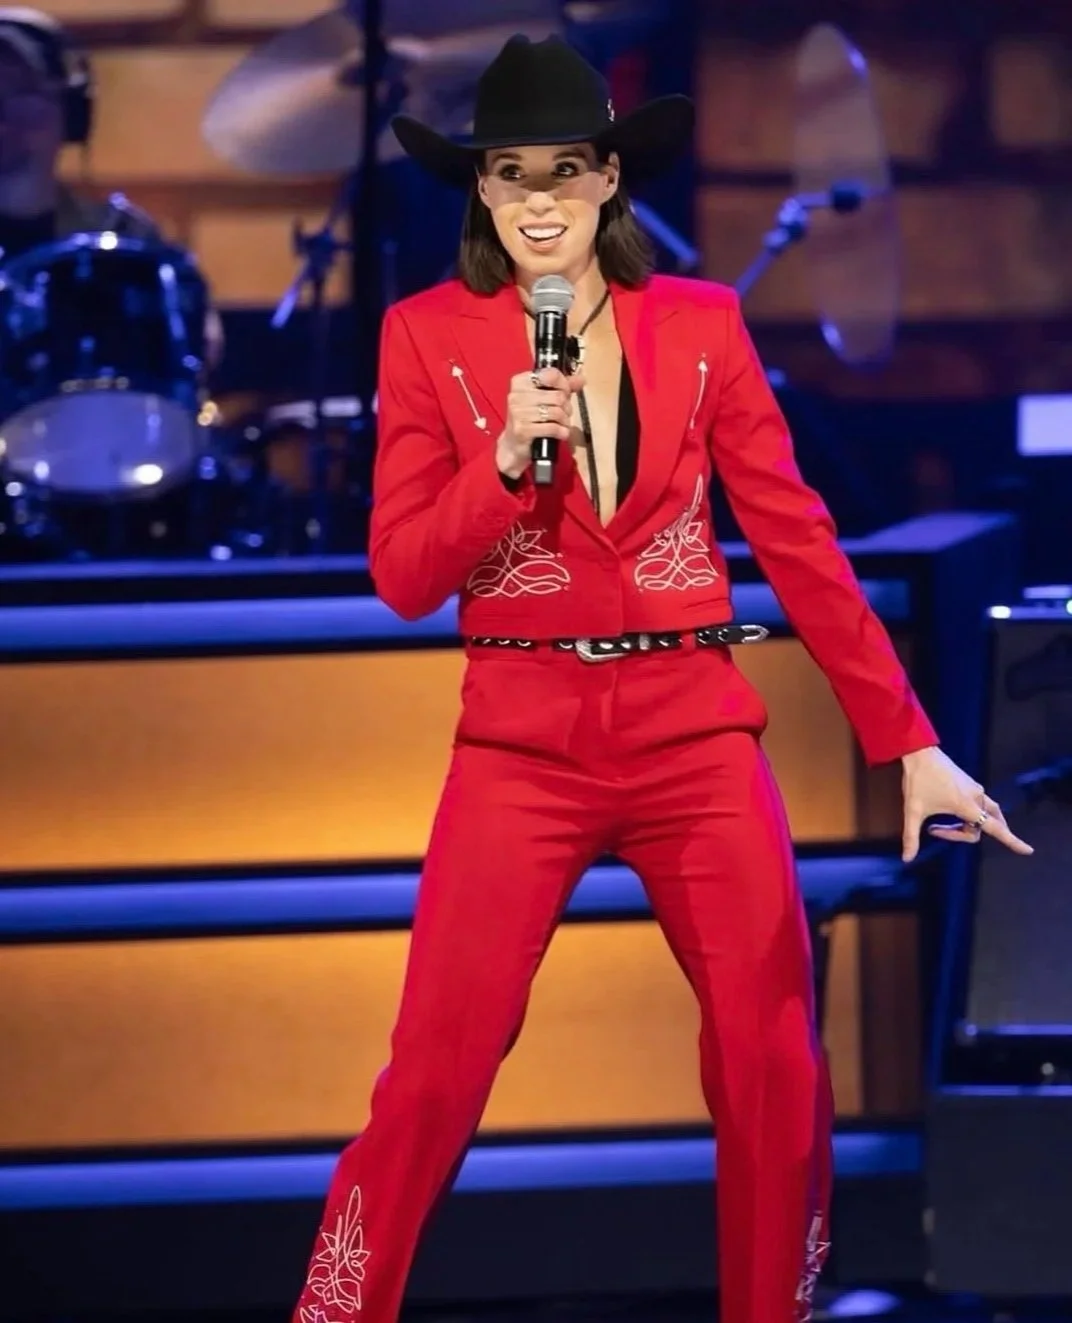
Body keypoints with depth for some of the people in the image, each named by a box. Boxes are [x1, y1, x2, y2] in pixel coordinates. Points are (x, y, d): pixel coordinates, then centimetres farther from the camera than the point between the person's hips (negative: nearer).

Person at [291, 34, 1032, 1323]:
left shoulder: (700, 325, 4)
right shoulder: (430, 335, 0)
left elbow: (799, 541, 5)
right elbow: (404, 579, -2)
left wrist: (910, 741, 2)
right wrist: (506, 458, -19)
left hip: (698, 737, 2)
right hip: (521, 745, -2)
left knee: (778, 1079, 0)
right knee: (434, 1076, -7)